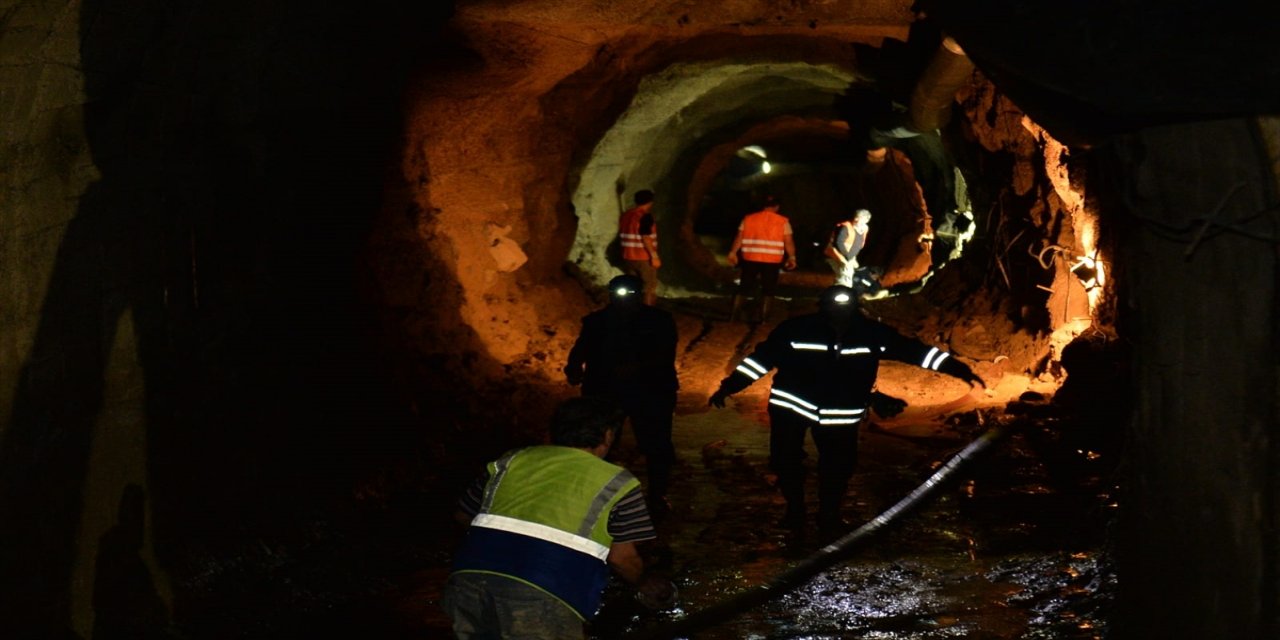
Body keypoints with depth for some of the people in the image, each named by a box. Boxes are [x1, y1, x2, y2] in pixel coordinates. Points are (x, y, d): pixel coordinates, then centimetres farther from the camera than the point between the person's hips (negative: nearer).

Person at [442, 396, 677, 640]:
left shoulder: (512, 460, 22)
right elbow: (622, 557, 12)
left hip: (470, 578, 5)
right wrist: (644, 583, 33)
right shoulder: (616, 482, 12)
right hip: (543, 600, -4)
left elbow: (464, 514, 29)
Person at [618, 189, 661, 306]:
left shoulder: (625, 215, 8)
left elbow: (621, 236, 15)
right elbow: (645, 238, -23)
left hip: (628, 257, 7)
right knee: (650, 288, 4)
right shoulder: (644, 216, -17)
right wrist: (654, 256, -21)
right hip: (644, 258, -7)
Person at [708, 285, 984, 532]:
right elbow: (763, 356, -13)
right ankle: (794, 509, 23)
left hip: (842, 411, 2)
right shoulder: (797, 329, -19)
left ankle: (829, 514, 26)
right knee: (785, 459, -2)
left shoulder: (872, 333, -13)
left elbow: (912, 349, -10)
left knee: (839, 463, 3)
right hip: (792, 403, -1)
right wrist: (729, 386, -16)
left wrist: (958, 369, -11)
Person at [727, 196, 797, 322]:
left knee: (744, 287, 10)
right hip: (772, 261, -2)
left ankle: (733, 315, 7)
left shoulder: (748, 218, 6)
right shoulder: (783, 221, 1)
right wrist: (791, 257, 0)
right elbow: (788, 242, -5)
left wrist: (733, 253, 5)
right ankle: (762, 318, 6)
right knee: (767, 290, 9)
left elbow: (739, 238, 2)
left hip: (750, 259, 2)